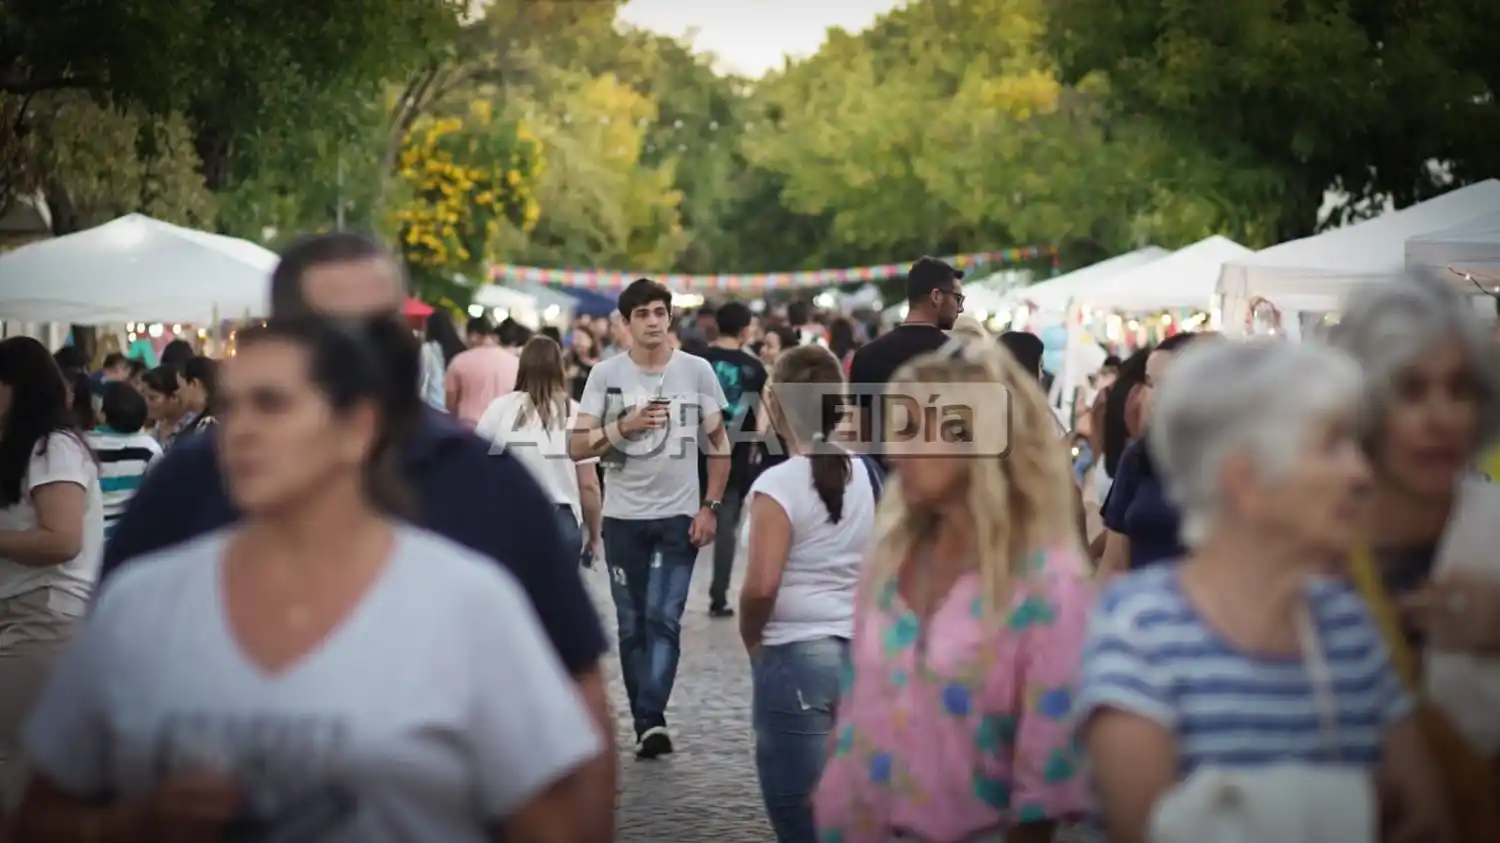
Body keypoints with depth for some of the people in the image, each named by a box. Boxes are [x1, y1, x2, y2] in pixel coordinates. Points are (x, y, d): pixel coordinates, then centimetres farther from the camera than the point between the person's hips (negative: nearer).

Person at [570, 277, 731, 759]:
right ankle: (645, 724, 15)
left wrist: (710, 507, -2)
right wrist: (625, 428, -19)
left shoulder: (696, 371, 1)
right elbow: (577, 448, -4)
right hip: (623, 517, 2)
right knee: (632, 625, 7)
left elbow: (719, 443, 7)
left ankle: (651, 719, -19)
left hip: (680, 517, -2)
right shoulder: (606, 375, 1)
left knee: (663, 619, -13)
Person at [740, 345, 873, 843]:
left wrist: (752, 639, -5)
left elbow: (761, 586, -22)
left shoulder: (779, 484, -14)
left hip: (795, 656, -7)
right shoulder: (865, 475, 5)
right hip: (863, 652, 7)